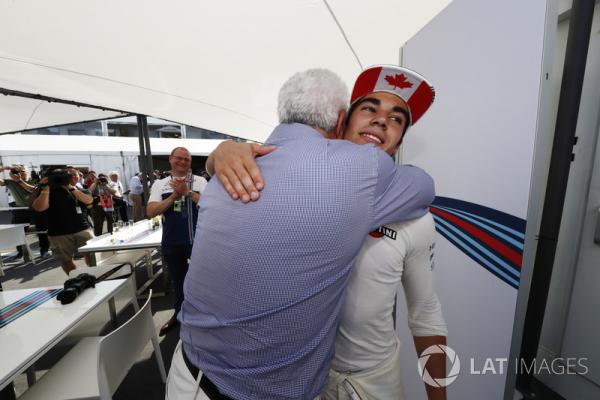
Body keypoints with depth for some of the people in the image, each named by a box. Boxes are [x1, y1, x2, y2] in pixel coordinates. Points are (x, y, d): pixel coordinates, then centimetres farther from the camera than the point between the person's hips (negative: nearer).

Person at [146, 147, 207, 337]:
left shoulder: (199, 181, -2)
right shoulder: (160, 184, 4)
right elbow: (151, 212, -5)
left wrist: (187, 192, -20)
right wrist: (174, 195, -15)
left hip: (196, 239, -3)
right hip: (171, 241, 3)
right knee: (177, 278, 21)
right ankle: (179, 312, 42)